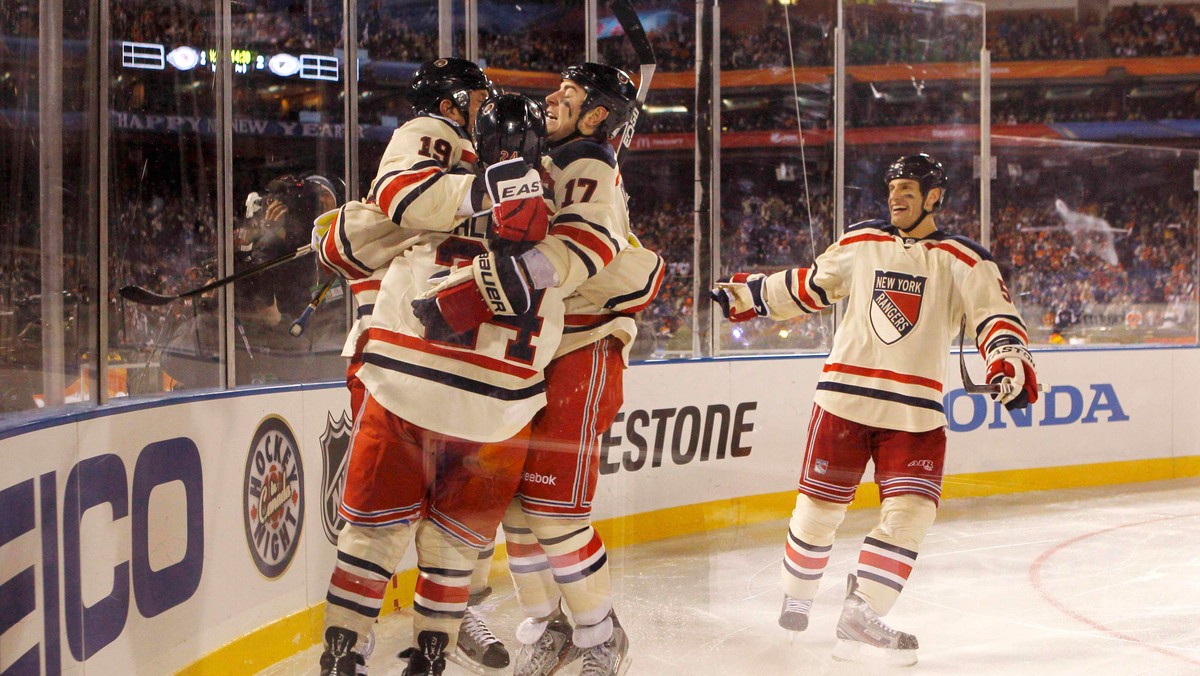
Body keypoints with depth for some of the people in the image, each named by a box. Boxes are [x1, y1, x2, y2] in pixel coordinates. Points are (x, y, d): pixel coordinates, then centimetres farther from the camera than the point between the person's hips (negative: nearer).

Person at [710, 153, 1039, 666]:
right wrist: (748, 295, 24)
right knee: (820, 504, 3)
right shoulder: (859, 244, 10)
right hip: (845, 395, 1)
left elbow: (994, 316, -8)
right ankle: (797, 597, 25)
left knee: (910, 510, -12)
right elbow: (810, 286, 22)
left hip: (915, 412, -1)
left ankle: (861, 616, -6)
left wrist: (1010, 362, -26)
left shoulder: (964, 262, 1)